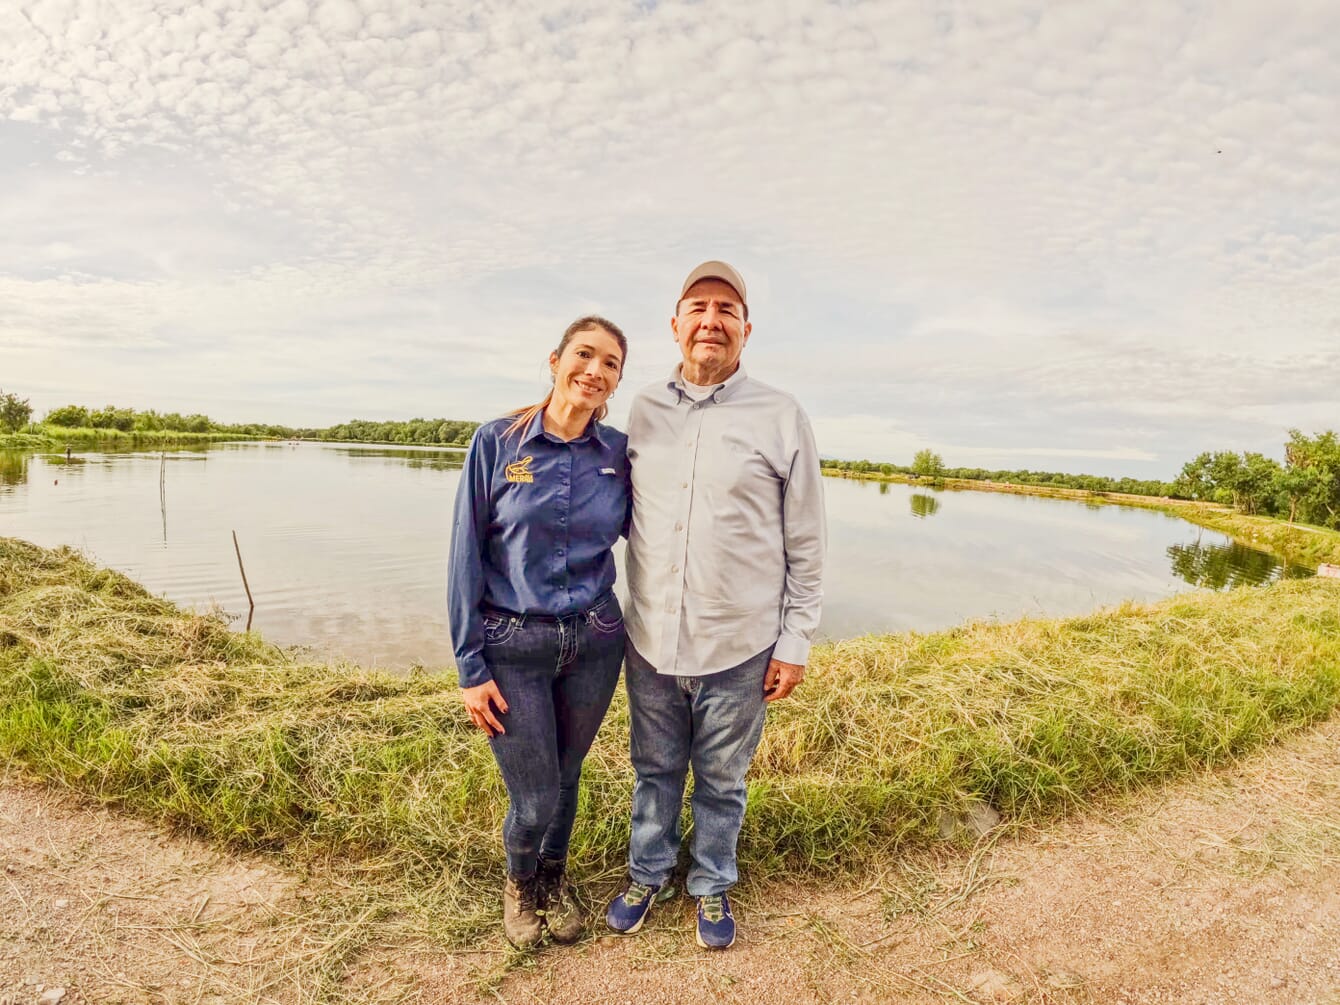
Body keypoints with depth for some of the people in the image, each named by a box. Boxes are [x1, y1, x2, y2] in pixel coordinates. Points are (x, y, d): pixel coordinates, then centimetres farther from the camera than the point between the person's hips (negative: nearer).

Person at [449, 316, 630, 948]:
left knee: (565, 777, 19)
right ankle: (519, 882, 42)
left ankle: (554, 880, 50)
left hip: (594, 641, 3)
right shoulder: (497, 442, -8)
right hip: (512, 646, -2)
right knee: (535, 801, 5)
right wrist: (470, 668, -7)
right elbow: (466, 558, -7)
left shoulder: (620, 452, -1)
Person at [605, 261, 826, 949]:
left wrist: (795, 644, -3)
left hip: (737, 647, -2)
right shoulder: (643, 411, 4)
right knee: (655, 770, 20)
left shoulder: (781, 419, -5)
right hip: (649, 639, 3)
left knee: (721, 781, 17)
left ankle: (712, 885, 42)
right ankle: (648, 874, 45)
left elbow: (805, 546, -3)